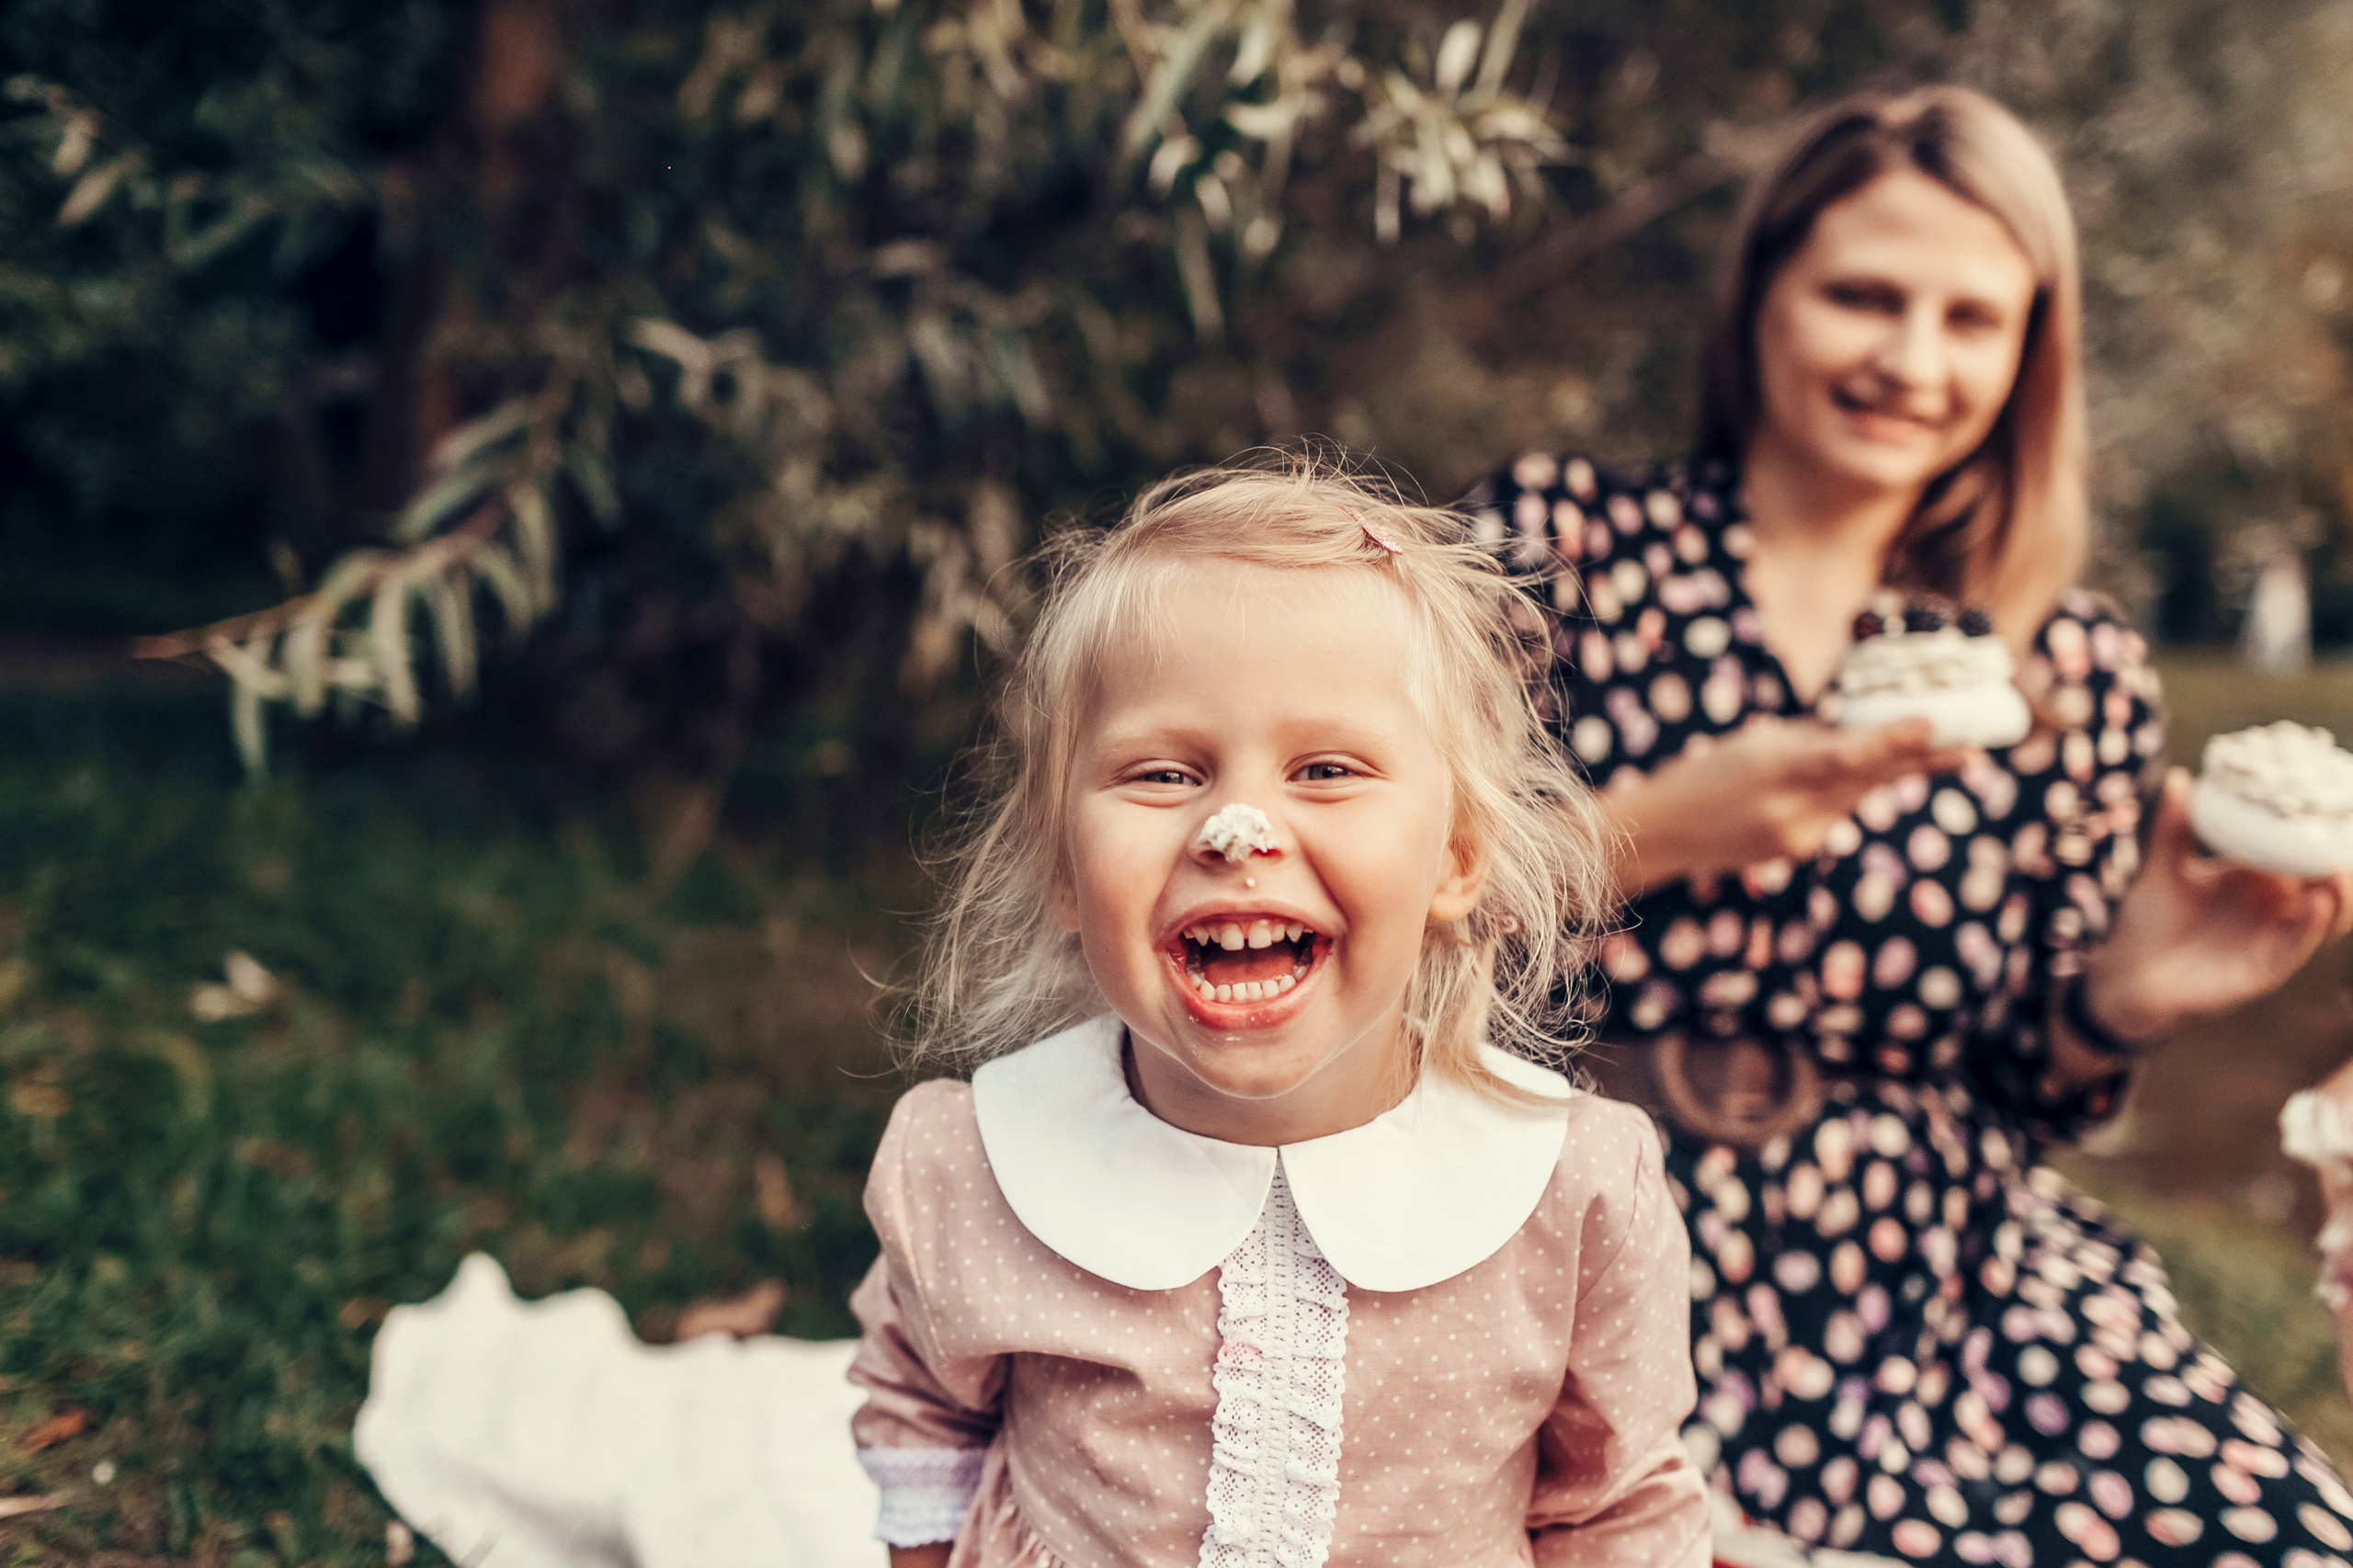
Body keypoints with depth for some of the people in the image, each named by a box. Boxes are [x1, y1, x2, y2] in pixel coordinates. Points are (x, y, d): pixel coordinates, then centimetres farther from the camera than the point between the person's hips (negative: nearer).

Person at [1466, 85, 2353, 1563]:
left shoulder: (2078, 670, 9)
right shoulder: (1557, 539, 0)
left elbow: (2022, 1094, 14)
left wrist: (2130, 994, -7)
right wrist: (1654, 832, -17)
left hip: (1946, 1272, 4)